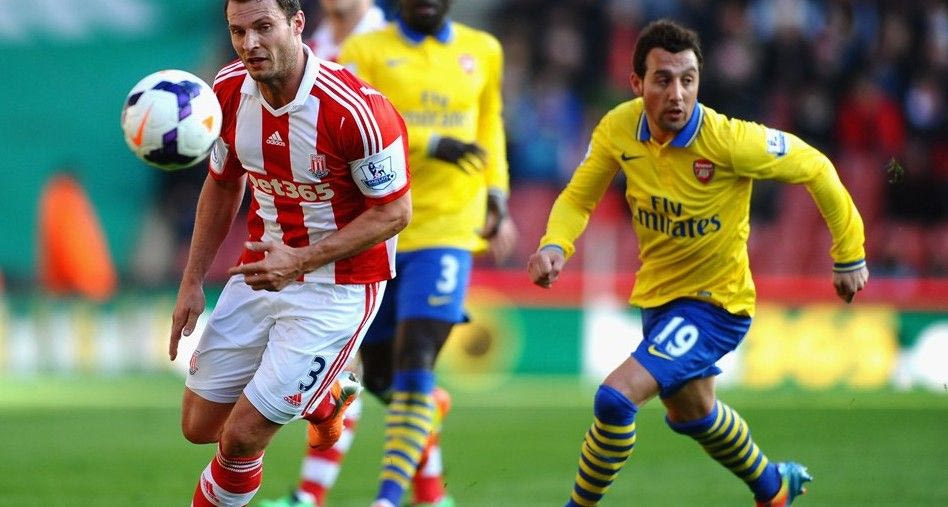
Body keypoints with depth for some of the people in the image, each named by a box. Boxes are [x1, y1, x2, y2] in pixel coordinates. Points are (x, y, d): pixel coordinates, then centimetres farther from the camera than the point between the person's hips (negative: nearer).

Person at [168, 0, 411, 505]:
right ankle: (326, 398, 38)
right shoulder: (229, 91, -7)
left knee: (242, 435, -10)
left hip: (338, 287, -6)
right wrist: (192, 282, 7)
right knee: (199, 424, 12)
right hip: (261, 270, 6)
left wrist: (301, 261, -25)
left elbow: (394, 212, -17)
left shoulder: (355, 110, -26)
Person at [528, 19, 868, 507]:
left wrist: (849, 256, -7)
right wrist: (554, 246, -22)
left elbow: (814, 168, -15)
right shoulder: (618, 129, -15)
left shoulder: (727, 140, -28)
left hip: (715, 302, -7)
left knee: (615, 397, -25)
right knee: (691, 414, 30)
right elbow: (578, 197, 0)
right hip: (657, 297, 7)